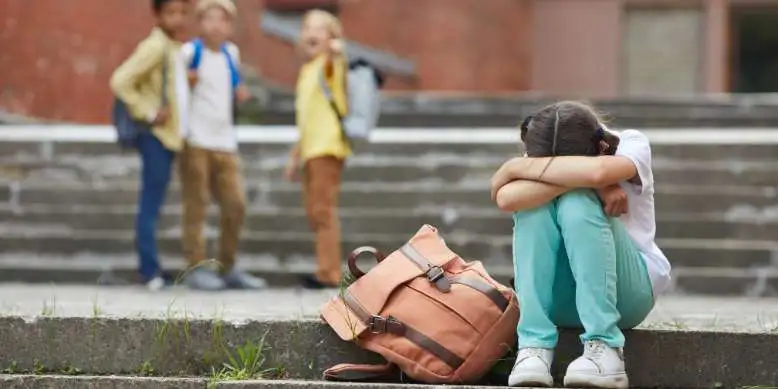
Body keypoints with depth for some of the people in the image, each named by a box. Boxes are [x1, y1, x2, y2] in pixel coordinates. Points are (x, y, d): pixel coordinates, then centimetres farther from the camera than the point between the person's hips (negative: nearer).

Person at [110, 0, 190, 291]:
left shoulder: (174, 49, 15)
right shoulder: (154, 47, -12)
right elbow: (120, 81, -20)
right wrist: (149, 114, -18)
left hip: (170, 137, 9)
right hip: (156, 136, -9)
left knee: (153, 205, 9)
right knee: (150, 204, -7)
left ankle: (151, 268, 12)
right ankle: (149, 270, -7)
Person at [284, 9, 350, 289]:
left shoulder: (328, 64, -4)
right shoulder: (307, 70, 21)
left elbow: (335, 56, -32)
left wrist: (336, 49, -53)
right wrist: (295, 155, 25)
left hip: (328, 147, -9)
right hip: (311, 149, 9)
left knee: (323, 210, -10)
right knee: (315, 213, 13)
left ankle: (329, 273, -9)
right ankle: (327, 271, 19)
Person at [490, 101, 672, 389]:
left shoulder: (631, 145, -13)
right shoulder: (538, 166, -6)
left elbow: (597, 170, -38)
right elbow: (506, 199, -29)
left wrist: (516, 167, -26)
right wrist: (584, 181, -33)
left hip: (628, 290, -2)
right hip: (559, 297, 2)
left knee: (577, 203, -30)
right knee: (535, 203, -26)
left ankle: (604, 348, -33)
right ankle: (534, 345, -30)